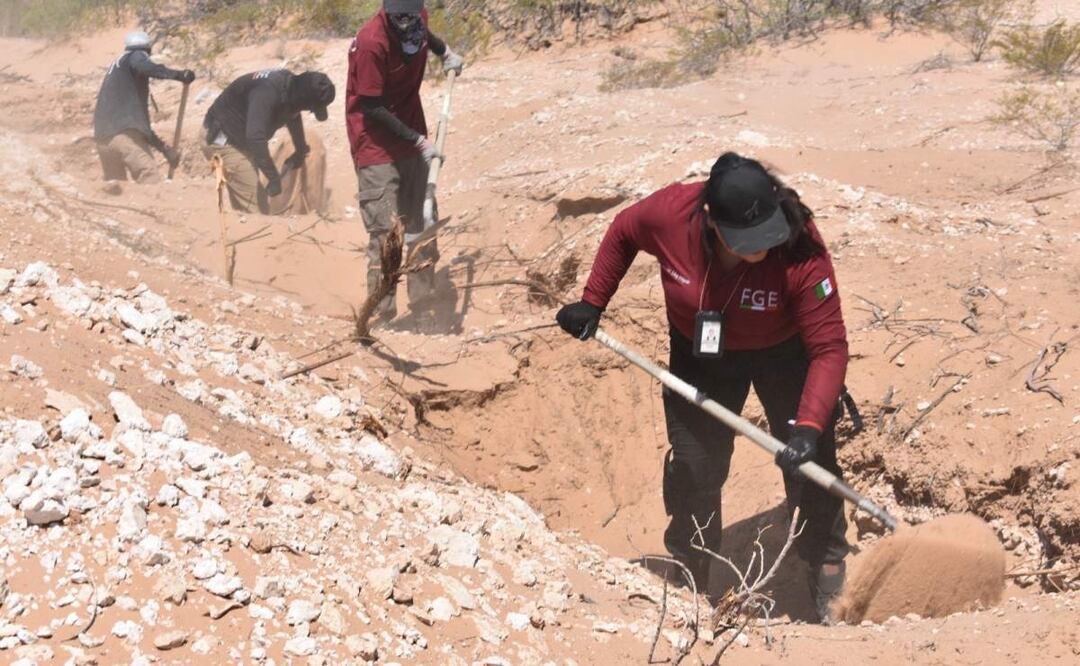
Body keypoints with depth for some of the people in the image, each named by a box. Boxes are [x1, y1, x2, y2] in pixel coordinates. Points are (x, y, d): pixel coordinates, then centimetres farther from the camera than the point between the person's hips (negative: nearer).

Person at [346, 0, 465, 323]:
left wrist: (445, 52, 10)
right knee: (384, 231, -10)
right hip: (376, 141, -7)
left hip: (413, 136, 8)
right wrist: (418, 140, -20)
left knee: (421, 222, 15)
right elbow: (372, 107, -21)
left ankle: (423, 299, 28)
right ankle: (382, 309, -2)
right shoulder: (371, 42, -28)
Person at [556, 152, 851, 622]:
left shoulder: (801, 250, -37)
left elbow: (829, 348, -34)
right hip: (700, 351, 2)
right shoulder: (670, 212, -31)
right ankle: (687, 577, 29)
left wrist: (809, 424, -45)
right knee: (693, 465, 8)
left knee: (809, 460, -1)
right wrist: (592, 303, -4)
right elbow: (622, 233, -6)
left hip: (783, 351, -2)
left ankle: (828, 572, 23)